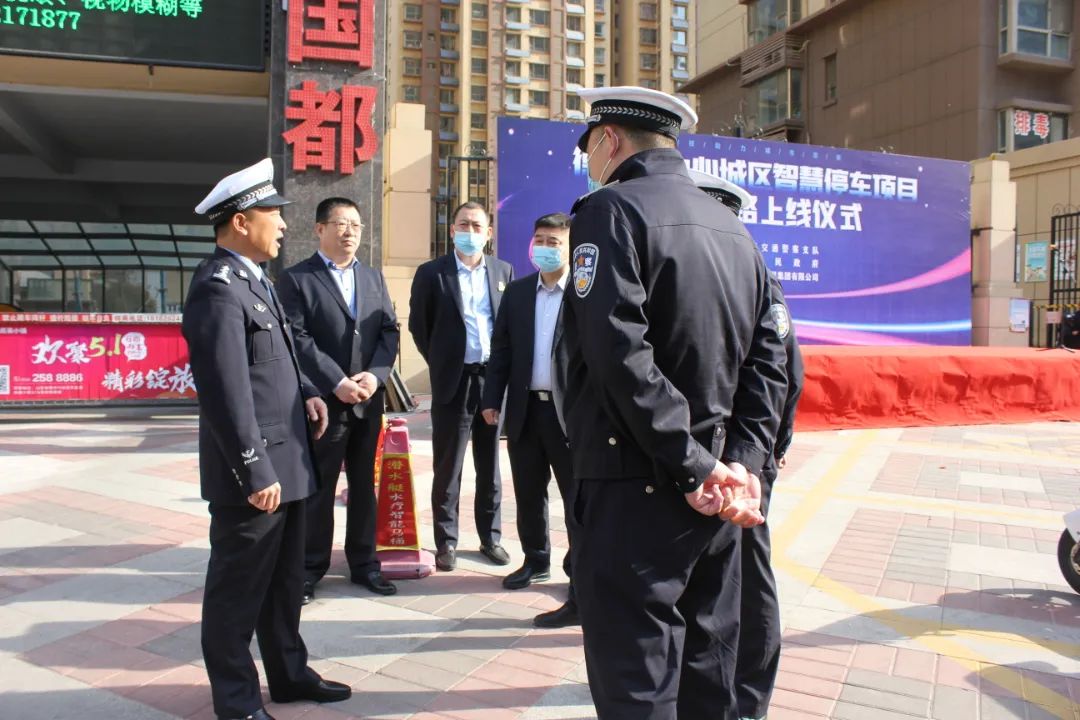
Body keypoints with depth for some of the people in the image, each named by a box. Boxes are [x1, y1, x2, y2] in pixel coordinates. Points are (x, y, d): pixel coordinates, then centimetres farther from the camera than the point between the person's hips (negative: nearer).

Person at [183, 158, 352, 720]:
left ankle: (288, 674, 36)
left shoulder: (252, 279, 14)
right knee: (239, 587, 6)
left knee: (284, 579, 20)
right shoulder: (218, 287, -18)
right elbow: (227, 391, -23)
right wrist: (255, 473, -23)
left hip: (285, 462, 10)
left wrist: (306, 392, 6)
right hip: (256, 471, -10)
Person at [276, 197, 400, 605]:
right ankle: (310, 569, 19)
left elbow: (389, 331, 7)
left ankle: (364, 564, 24)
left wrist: (374, 375, -10)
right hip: (323, 401, -4)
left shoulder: (374, 278, 14)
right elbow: (298, 339, -12)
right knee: (318, 489, 5)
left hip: (369, 400, 5)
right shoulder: (295, 279, -2)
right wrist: (337, 383, -18)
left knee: (364, 486, 12)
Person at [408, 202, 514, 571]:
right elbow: (417, 324, 5)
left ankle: (490, 536, 24)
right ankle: (446, 542, 16)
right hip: (453, 380, -2)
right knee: (447, 467, 5)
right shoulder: (431, 273, -2)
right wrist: (439, 362, 7)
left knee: (490, 465, 12)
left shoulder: (504, 271, 7)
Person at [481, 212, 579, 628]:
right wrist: (493, 398, 4)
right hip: (525, 409, 5)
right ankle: (536, 561, 37)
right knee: (528, 495, 17)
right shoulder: (517, 292, 11)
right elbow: (501, 349, 11)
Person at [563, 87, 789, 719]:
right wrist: (741, 464, 0)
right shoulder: (733, 228, 14)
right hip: (717, 502, 8)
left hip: (635, 494, -7)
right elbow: (768, 361, 8)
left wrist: (696, 470, -15)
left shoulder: (611, 211, -9)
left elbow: (621, 353, -20)